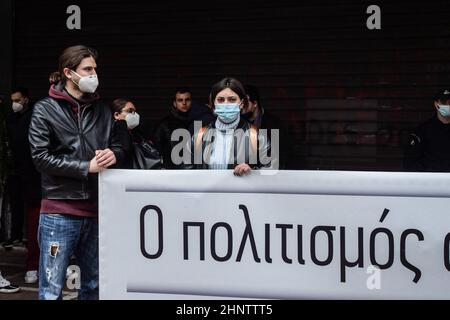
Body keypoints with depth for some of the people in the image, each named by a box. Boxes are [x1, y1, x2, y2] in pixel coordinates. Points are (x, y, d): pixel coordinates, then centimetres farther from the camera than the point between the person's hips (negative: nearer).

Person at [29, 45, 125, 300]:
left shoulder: (102, 110, 12)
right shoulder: (45, 110, -2)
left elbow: (118, 147, 16)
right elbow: (41, 157, -10)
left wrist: (113, 155, -8)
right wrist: (87, 167, -15)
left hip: (96, 210, 5)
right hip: (59, 212, -5)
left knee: (94, 285, 15)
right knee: (52, 290, -3)